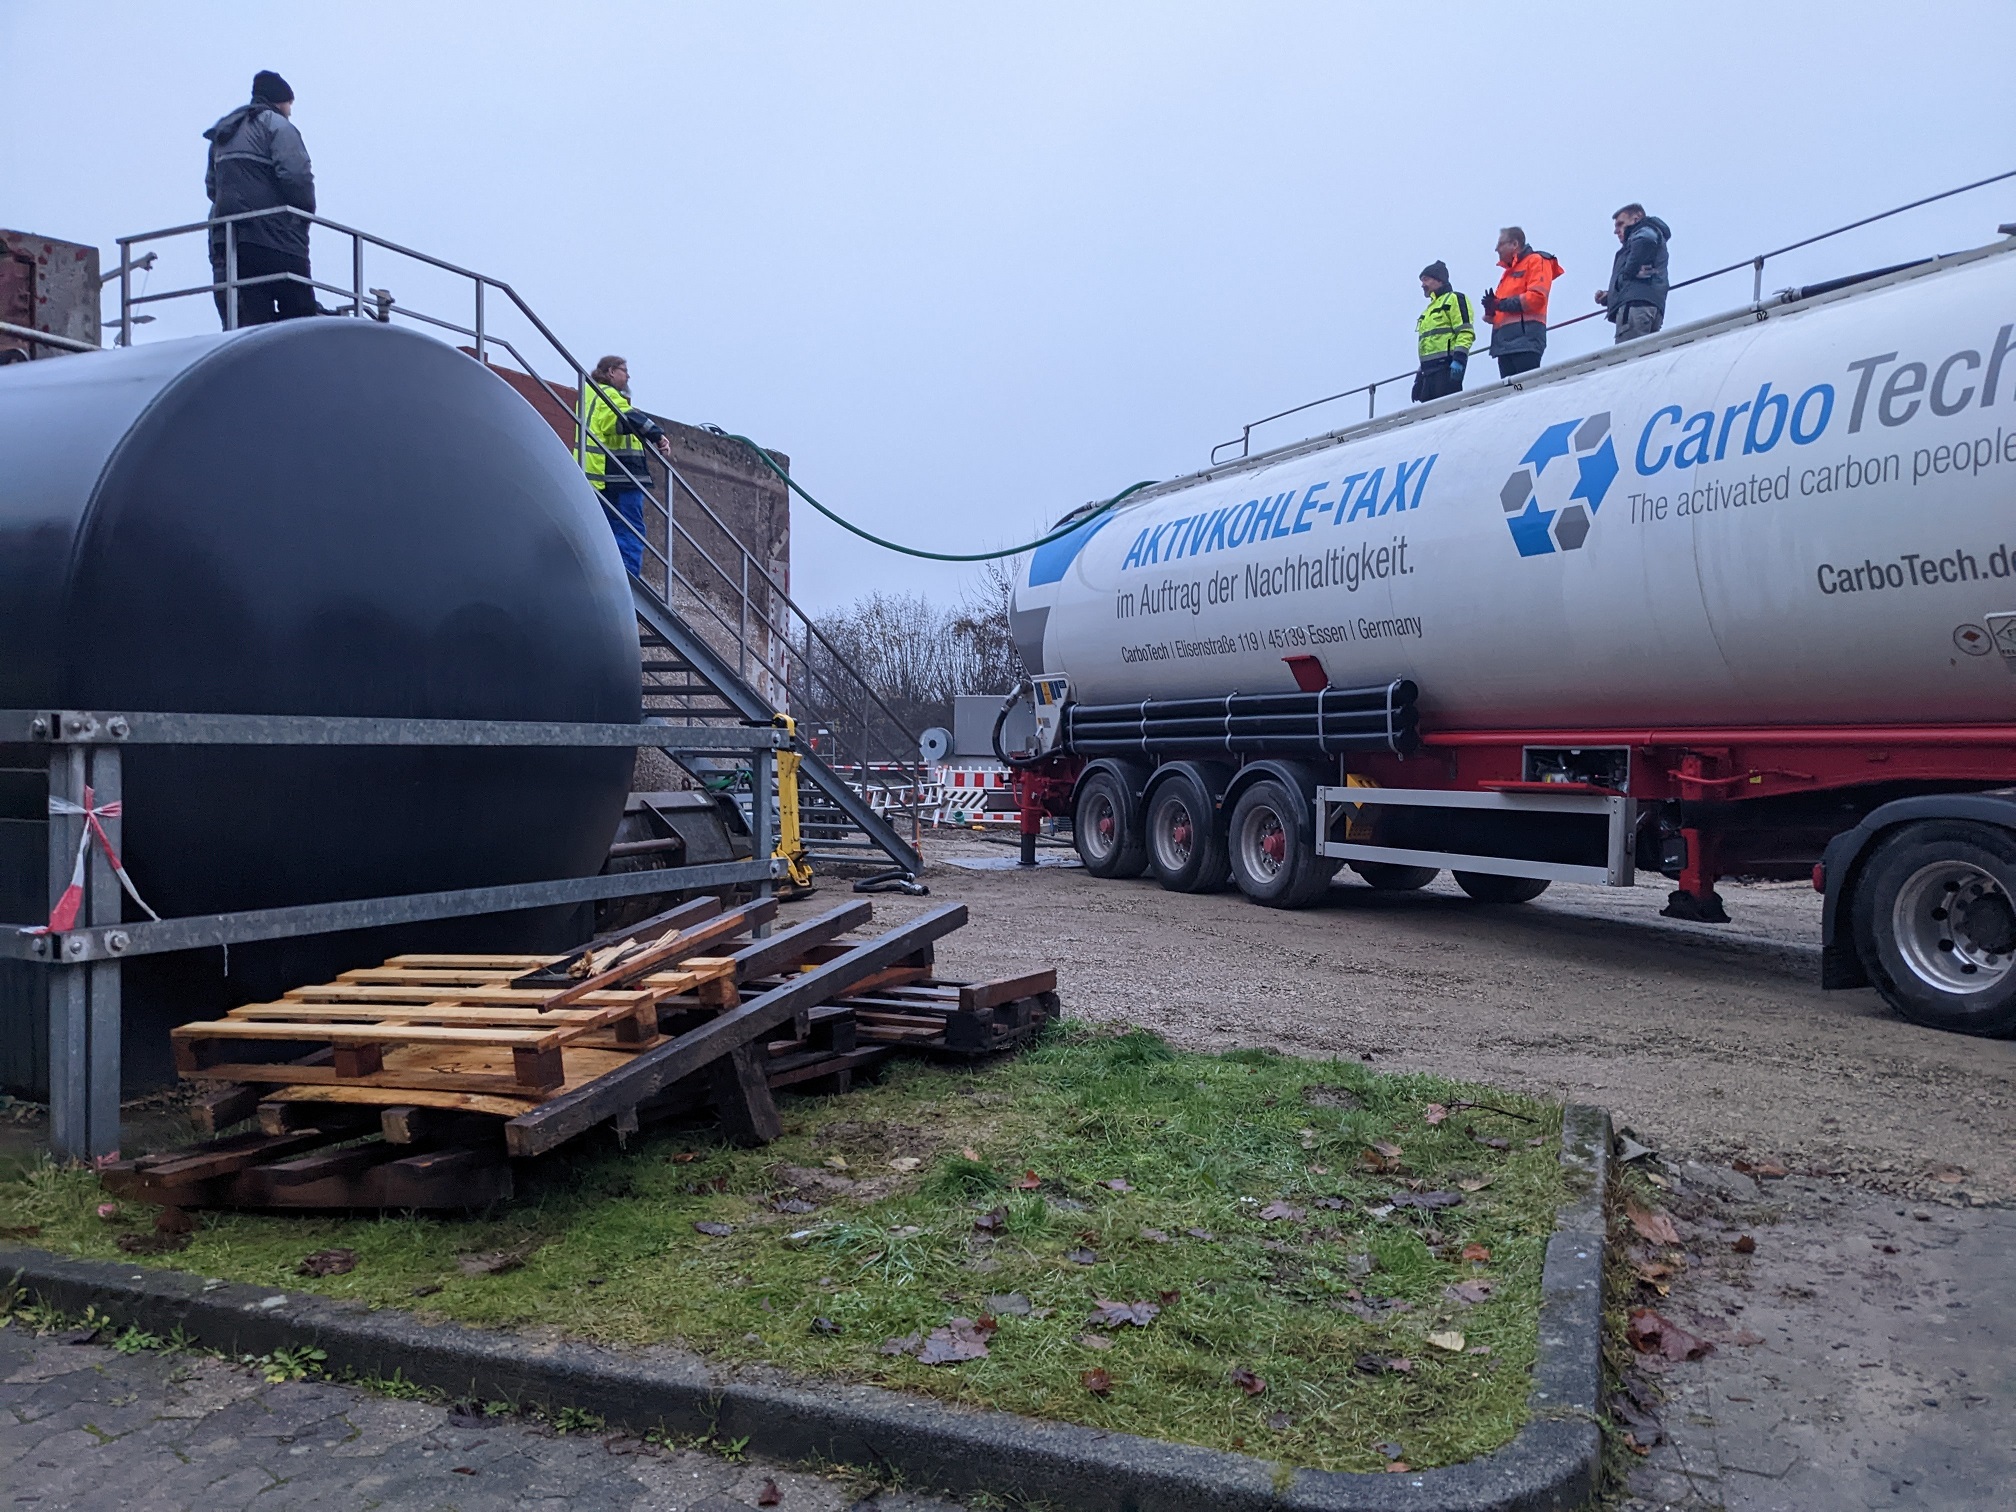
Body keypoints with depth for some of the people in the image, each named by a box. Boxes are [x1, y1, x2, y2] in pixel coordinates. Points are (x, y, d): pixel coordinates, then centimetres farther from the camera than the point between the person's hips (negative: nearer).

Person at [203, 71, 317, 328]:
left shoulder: (223, 134, 25)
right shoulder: (276, 125, -1)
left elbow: (211, 186, 24)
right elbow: (296, 176, -14)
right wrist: (306, 211, 0)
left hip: (224, 238, 7)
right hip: (274, 237, -7)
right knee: (299, 312, -5)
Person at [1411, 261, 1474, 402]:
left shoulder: (1453, 299, 4)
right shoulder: (1429, 310, 31)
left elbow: (1466, 332, -9)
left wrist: (1459, 358, -22)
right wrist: (1419, 377, 23)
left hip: (1447, 366, -9)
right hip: (1429, 370, 9)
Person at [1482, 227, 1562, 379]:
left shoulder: (1536, 261, 3)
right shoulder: (1509, 272, 28)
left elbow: (1537, 297, -13)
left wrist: (1504, 304, -10)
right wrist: (1491, 308, 1)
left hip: (1525, 339, -8)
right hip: (1505, 343, 9)